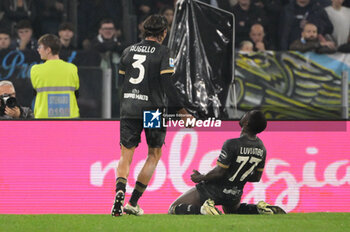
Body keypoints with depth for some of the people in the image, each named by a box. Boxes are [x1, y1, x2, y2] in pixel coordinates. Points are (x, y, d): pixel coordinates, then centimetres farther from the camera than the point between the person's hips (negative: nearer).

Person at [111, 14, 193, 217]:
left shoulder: (128, 51, 10)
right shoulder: (163, 52, -5)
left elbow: (121, 80, 15)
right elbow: (168, 84, -12)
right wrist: (182, 109, -7)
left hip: (128, 109, 3)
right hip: (152, 109, -3)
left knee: (126, 154, 5)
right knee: (155, 154, 13)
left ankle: (120, 191, -24)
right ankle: (133, 202, 5)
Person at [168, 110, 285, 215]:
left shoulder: (231, 144, -25)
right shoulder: (261, 148, -4)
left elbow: (219, 172, -22)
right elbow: (256, 177, 6)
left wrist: (200, 178, -5)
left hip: (213, 190, -6)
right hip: (235, 195, 6)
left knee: (174, 209, -2)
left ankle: (203, 209, -24)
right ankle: (260, 209, 12)